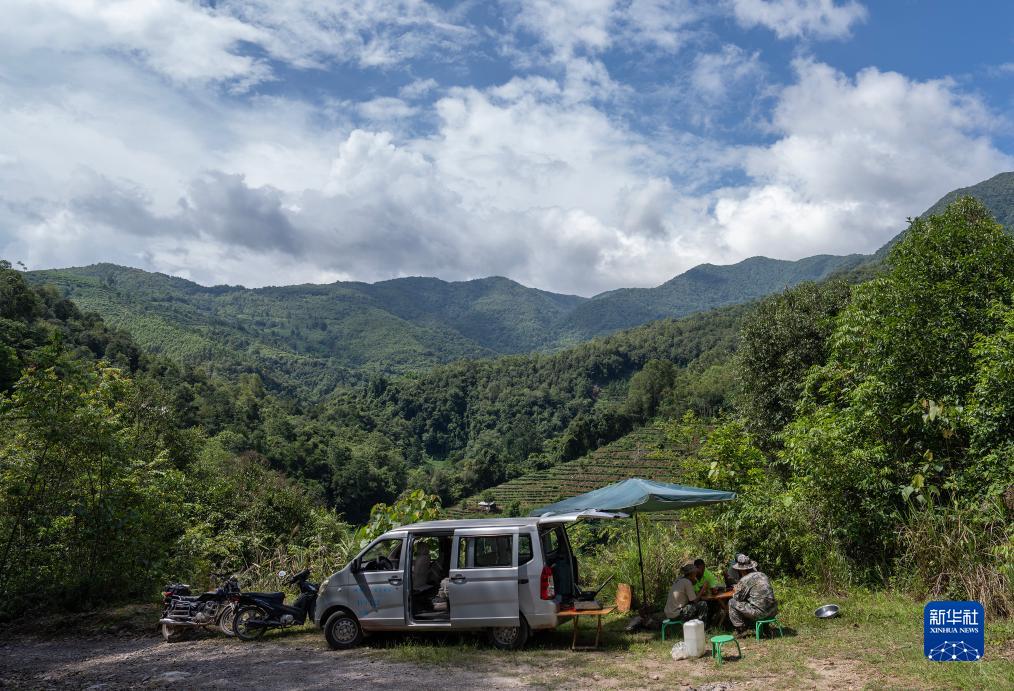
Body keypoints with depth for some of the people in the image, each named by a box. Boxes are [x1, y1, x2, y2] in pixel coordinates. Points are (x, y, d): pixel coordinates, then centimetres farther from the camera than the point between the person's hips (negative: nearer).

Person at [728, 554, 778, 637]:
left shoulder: (745, 580, -11)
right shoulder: (762, 575, 13)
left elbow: (737, 597, -2)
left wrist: (735, 591, 21)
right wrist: (739, 588, 29)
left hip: (760, 612, -8)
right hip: (772, 611, 8)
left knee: (732, 603, 5)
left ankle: (741, 630, 8)